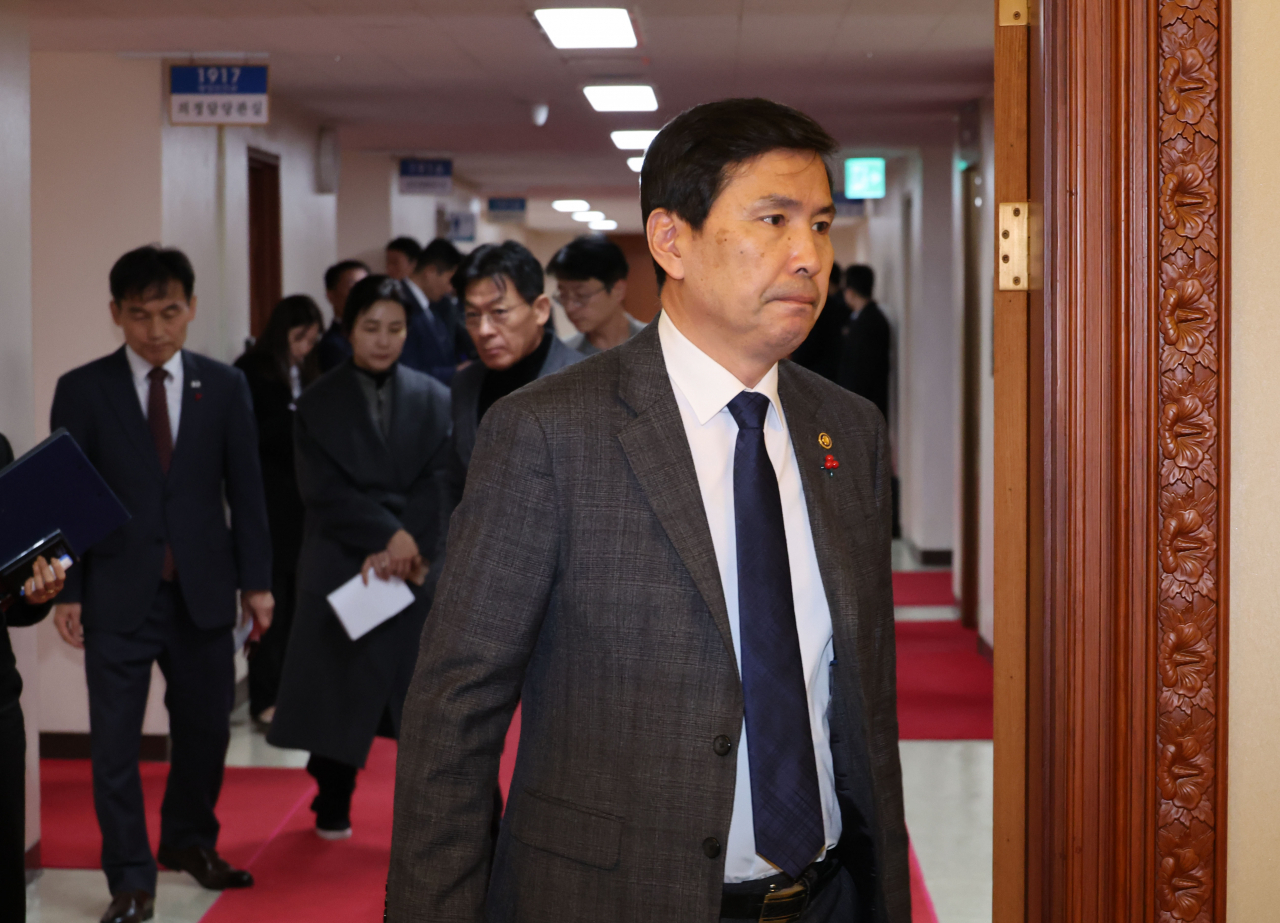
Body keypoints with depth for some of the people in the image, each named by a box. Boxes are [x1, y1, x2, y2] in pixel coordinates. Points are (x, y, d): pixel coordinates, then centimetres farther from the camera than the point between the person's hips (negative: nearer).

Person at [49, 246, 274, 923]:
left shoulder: (224, 386, 4)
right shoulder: (82, 390, -1)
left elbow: (245, 488, 6)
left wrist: (255, 580, 4)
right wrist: (66, 591, -4)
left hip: (203, 591, 2)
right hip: (118, 594, -2)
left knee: (205, 726, 13)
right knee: (115, 742, -2)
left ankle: (190, 840, 36)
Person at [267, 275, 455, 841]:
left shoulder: (434, 400, 6)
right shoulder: (318, 405, 5)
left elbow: (439, 487, -1)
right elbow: (325, 491, -5)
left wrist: (403, 549, -13)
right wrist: (389, 534, -16)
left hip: (420, 569, 0)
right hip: (341, 570, 0)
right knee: (338, 690, 4)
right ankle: (333, 808, 19)